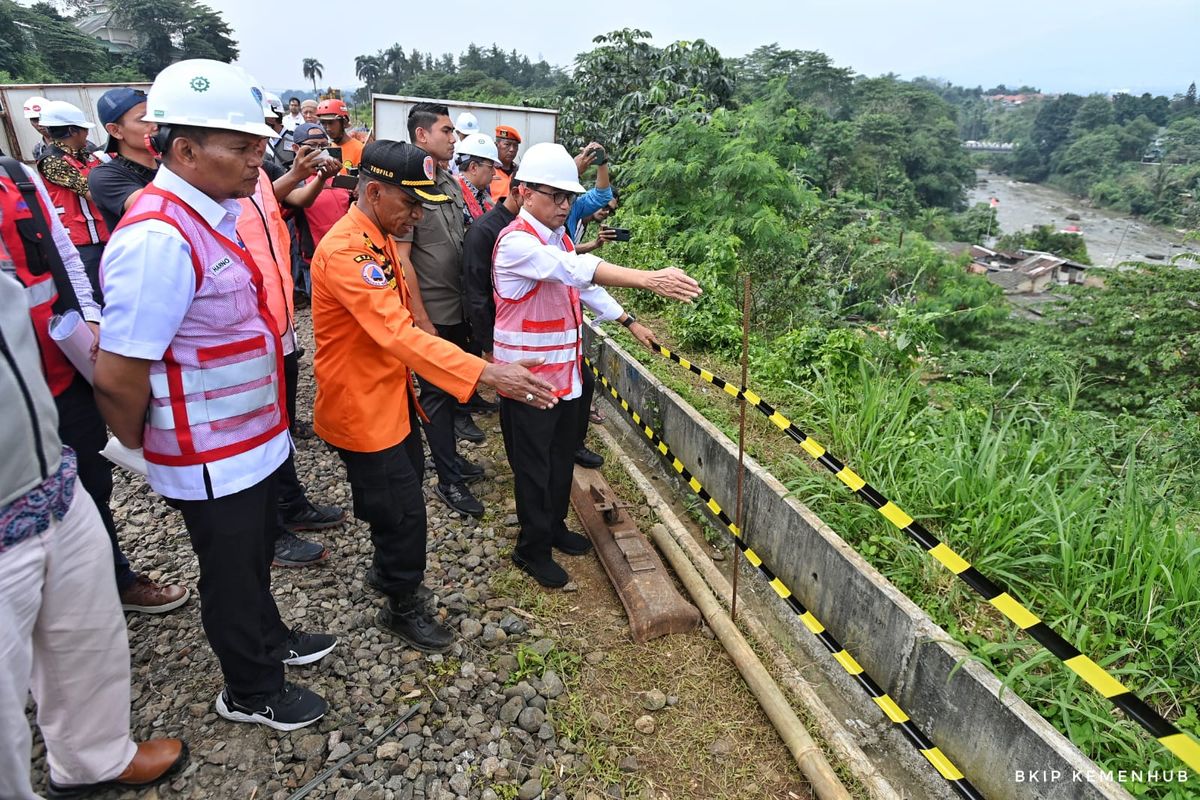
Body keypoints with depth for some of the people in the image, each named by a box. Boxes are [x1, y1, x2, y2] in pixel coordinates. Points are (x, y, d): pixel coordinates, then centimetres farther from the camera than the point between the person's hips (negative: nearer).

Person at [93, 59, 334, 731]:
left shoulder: (211, 213, 4)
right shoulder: (159, 237, -27)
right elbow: (118, 375, -25)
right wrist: (143, 450, -8)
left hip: (252, 439, 8)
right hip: (211, 459, -8)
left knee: (256, 553, 26)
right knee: (231, 572, 13)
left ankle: (270, 642, 51)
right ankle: (250, 693, 36)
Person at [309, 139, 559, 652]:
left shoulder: (380, 239, 7)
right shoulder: (345, 252, -26)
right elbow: (398, 334, -38)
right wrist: (484, 373, -45)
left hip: (391, 394, 10)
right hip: (360, 407, -9)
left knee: (403, 489, 23)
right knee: (403, 510, 2)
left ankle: (386, 570, 47)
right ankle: (403, 607, 25)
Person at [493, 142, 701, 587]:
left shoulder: (558, 238, 10)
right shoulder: (516, 242, -21)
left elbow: (585, 283, 22)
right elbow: (577, 269, -37)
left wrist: (629, 321, 17)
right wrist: (648, 280, -45)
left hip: (565, 373, 9)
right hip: (528, 379, -8)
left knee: (562, 457, 20)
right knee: (534, 466, 6)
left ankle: (554, 528, 40)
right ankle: (532, 550, 24)